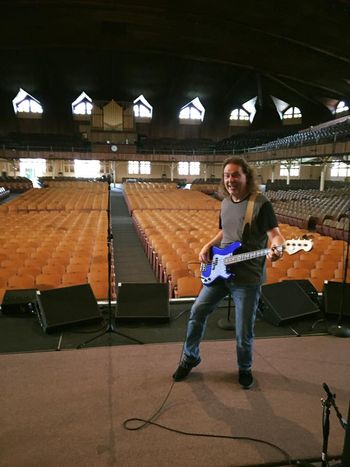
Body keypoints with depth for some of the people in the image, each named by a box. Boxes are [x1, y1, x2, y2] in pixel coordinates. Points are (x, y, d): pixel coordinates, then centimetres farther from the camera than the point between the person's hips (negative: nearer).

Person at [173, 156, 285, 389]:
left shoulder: (261, 203, -12)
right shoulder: (225, 203, 9)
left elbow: (275, 233, -15)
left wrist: (277, 248, -37)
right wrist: (208, 247, 7)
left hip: (247, 278, -6)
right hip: (220, 271, 6)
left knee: (244, 330, 5)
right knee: (198, 312, 9)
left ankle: (245, 369, 34)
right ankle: (190, 357, 32)